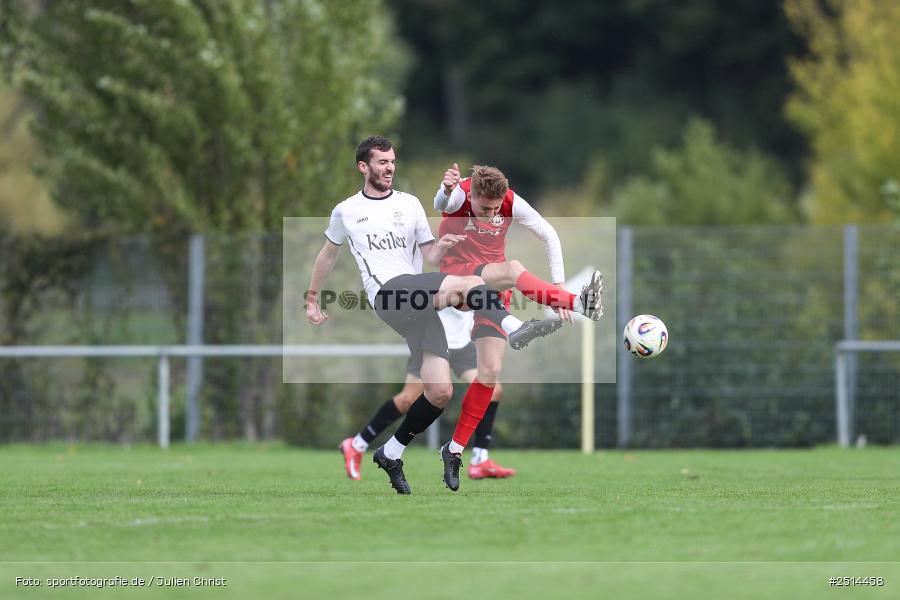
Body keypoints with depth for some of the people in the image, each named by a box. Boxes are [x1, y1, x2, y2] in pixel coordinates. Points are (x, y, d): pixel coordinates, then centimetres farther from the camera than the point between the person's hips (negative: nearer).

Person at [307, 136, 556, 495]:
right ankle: (512, 328, -52)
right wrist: (312, 299, 34)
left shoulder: (409, 205, 19)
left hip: (419, 303, 4)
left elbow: (430, 257, 19)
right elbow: (328, 254, 29)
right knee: (471, 283, -29)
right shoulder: (346, 212, 13)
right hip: (387, 294, -4)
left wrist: (443, 247, -3)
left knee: (440, 393, -7)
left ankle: (391, 454, 9)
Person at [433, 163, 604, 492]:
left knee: (491, 372, -3)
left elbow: (549, 235, -3)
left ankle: (455, 450, 7)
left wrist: (557, 286, -12)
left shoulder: (511, 203, -11)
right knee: (512, 269, -34)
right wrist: (445, 192, -72)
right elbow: (440, 204, -47)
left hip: (493, 287, 5)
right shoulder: (458, 194, -22)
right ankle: (578, 304, -45)